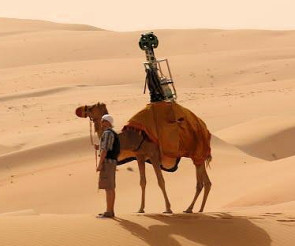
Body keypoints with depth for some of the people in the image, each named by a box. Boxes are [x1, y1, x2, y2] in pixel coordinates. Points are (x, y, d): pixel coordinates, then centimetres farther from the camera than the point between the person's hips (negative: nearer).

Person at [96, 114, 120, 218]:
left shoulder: (107, 133, -13)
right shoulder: (113, 134, 19)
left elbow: (104, 150, -20)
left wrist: (99, 164, -21)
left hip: (107, 162, -10)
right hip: (112, 162, 10)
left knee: (108, 188, -10)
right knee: (111, 188, 11)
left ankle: (108, 212, -11)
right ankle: (110, 211, 13)